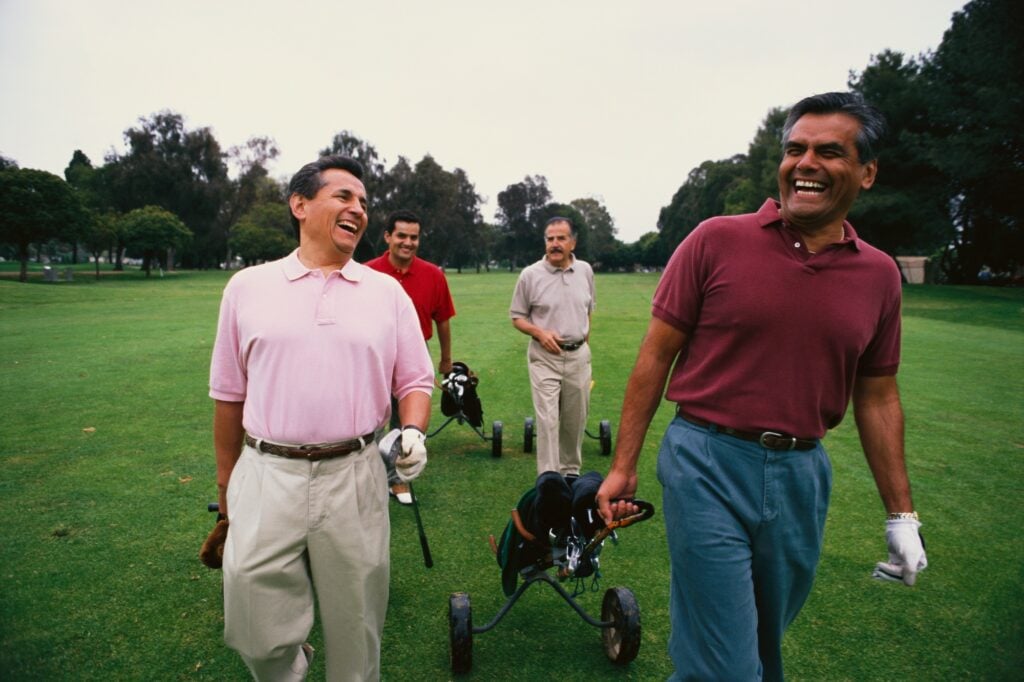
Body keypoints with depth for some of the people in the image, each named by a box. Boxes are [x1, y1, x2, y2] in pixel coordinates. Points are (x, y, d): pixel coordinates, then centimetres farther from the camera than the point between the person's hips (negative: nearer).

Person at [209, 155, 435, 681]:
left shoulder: (387, 291, 4)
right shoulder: (247, 287, 4)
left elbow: (414, 381, 8)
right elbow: (229, 394, 10)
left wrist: (412, 432, -11)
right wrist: (225, 479, 14)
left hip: (354, 478, 0)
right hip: (266, 477, 0)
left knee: (355, 626, 13)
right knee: (256, 629, 8)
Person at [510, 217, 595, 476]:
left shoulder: (585, 271, 4)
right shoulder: (530, 275, -6)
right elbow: (517, 317, 0)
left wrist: (584, 344, 14)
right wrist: (539, 333, -17)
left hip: (579, 356, 4)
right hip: (545, 357, -3)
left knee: (576, 420, 11)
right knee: (548, 419, -6)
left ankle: (571, 471, 28)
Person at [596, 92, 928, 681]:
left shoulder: (880, 275, 4)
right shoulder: (717, 241, -7)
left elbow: (877, 396, 12)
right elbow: (656, 355, -4)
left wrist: (902, 512, 13)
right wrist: (623, 467, -4)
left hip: (803, 473, 4)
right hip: (709, 461, -4)